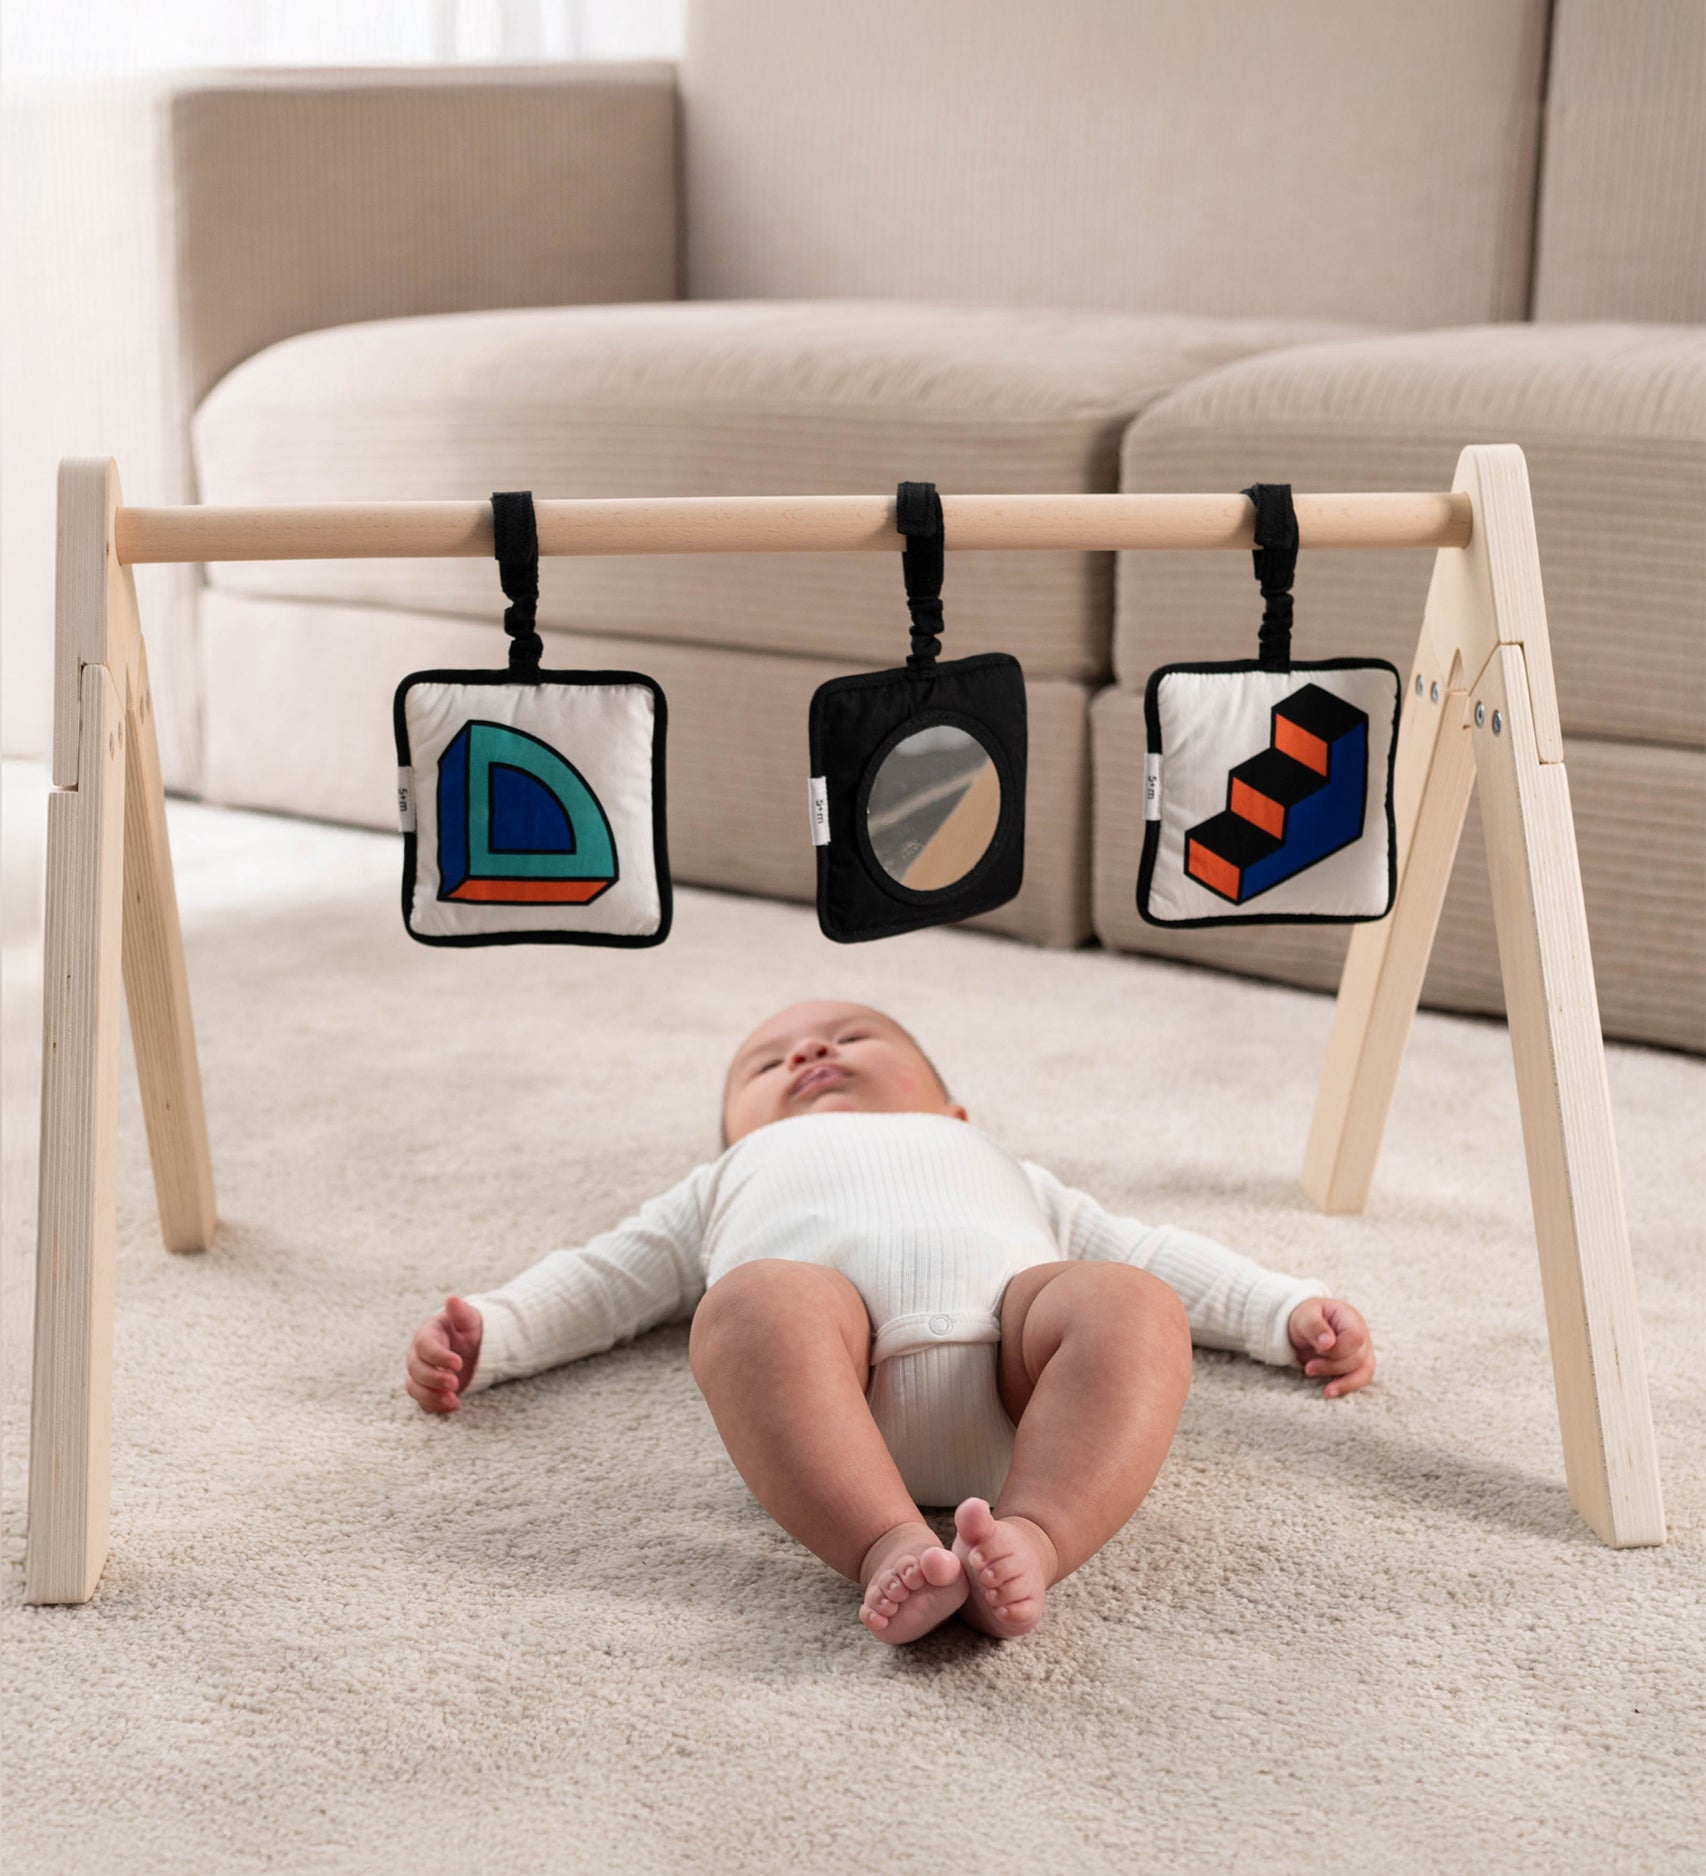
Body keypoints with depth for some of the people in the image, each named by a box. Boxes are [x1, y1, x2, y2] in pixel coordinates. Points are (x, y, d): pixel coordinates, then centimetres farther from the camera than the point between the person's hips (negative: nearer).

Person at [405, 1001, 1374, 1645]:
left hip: (1010, 1341, 2)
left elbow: (1150, 1255, 43)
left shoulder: (998, 1169, 50)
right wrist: (484, 1336, 20)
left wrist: (1292, 1310, 27)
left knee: (1130, 1307, -30)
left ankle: (1032, 1538, -49)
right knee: (756, 1301, -36)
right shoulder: (731, 1182, 49)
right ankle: (888, 1547, -49)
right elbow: (607, 1276, 40)